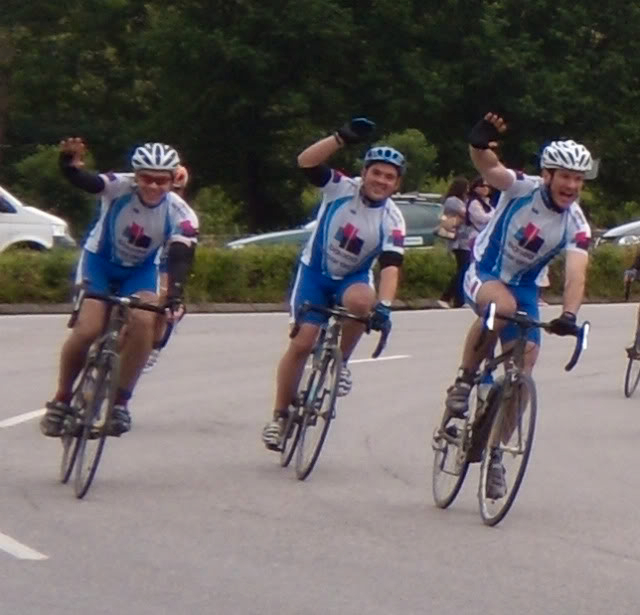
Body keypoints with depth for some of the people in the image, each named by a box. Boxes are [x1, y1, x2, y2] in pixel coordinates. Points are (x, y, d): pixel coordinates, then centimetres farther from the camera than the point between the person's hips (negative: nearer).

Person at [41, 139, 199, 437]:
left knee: (143, 321, -25)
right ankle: (61, 399, 0)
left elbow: (180, 259, -29)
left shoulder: (180, 214, -22)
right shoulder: (120, 187, -27)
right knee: (88, 328, -21)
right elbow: (84, 181, -43)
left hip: (140, 270, 2)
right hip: (100, 260, -2)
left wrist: (174, 296, -46)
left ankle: (120, 401, -10)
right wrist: (70, 164, -67)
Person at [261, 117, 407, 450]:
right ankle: (279, 415, 4)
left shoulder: (392, 220, -18)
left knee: (361, 301, -35)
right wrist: (343, 138, -45)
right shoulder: (342, 189, -18)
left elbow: (390, 267, -26)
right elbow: (306, 161, -32)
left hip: (353, 278, 1)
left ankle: (341, 361, -9)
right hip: (315, 271, 0)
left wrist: (383, 306, -42)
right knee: (303, 342, -11)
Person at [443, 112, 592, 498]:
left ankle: (495, 454, 12)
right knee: (501, 305, -39)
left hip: (523, 287, 3)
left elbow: (576, 272, -28)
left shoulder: (576, 225, -14)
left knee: (522, 371, -5)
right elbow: (486, 165, -37)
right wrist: (480, 143, -61)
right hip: (484, 274, -3)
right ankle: (464, 381, -20)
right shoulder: (523, 189, -19)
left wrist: (569, 314, -46)